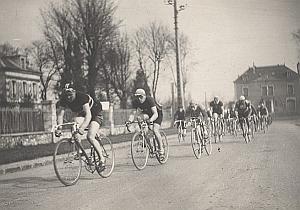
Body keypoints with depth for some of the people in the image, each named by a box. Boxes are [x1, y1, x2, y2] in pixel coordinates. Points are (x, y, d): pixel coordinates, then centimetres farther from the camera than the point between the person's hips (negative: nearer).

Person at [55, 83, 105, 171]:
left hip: (95, 113, -6)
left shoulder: (82, 97, -36)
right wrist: (58, 129, -39)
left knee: (90, 137, -22)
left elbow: (88, 115, -46)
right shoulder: (64, 99, -19)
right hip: (81, 113, 6)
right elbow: (60, 115, -21)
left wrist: (80, 130, -57)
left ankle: (102, 158, -5)